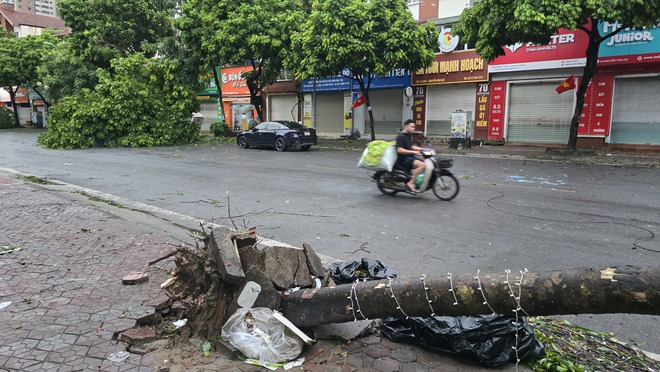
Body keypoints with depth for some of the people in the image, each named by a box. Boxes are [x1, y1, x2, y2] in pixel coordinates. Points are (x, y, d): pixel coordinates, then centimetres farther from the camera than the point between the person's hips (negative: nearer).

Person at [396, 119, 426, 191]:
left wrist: (422, 149, 12)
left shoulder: (409, 136, 16)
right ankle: (410, 183, -24)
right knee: (422, 165, -28)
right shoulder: (401, 136, -13)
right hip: (403, 159, -10)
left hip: (410, 157, 10)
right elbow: (399, 150, -22)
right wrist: (413, 152, -26)